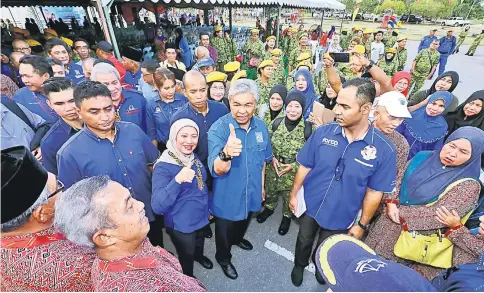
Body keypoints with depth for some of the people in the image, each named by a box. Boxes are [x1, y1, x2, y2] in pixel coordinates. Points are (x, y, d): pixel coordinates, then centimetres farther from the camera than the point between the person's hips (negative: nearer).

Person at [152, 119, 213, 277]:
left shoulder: (193, 157, -5)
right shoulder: (163, 167, -27)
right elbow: (157, 206, -36)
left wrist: (208, 209, 15)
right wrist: (178, 179, -48)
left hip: (201, 216, 6)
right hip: (181, 225, -6)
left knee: (199, 244, 32)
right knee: (186, 257, 20)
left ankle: (199, 255, 64)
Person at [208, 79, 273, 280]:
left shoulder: (261, 126, -10)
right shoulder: (218, 129, -26)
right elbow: (217, 170, -39)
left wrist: (261, 185, 12)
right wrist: (226, 153, -60)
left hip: (251, 193, 5)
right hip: (227, 197, -4)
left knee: (243, 223, 33)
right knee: (224, 232, 21)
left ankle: (238, 238, 66)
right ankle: (223, 258, 52)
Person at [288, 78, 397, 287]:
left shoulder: (384, 149, -21)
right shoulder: (323, 132, -18)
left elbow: (374, 192, -11)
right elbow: (305, 166, -7)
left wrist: (362, 224, -3)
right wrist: (294, 194, -1)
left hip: (341, 216, 0)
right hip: (310, 204, 1)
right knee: (304, 241, 26)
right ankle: (299, 265, 58)